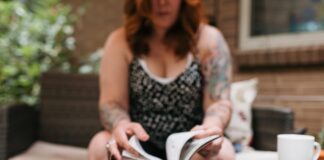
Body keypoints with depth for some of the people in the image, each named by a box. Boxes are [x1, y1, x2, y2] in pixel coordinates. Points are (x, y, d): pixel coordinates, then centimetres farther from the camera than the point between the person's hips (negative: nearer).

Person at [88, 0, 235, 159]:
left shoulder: (208, 39, -1)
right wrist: (120, 126, -31)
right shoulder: (120, 41, 1)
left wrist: (211, 127, -33)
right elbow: (111, 103, -6)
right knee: (100, 145, -29)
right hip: (138, 144, 1)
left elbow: (219, 102, -8)